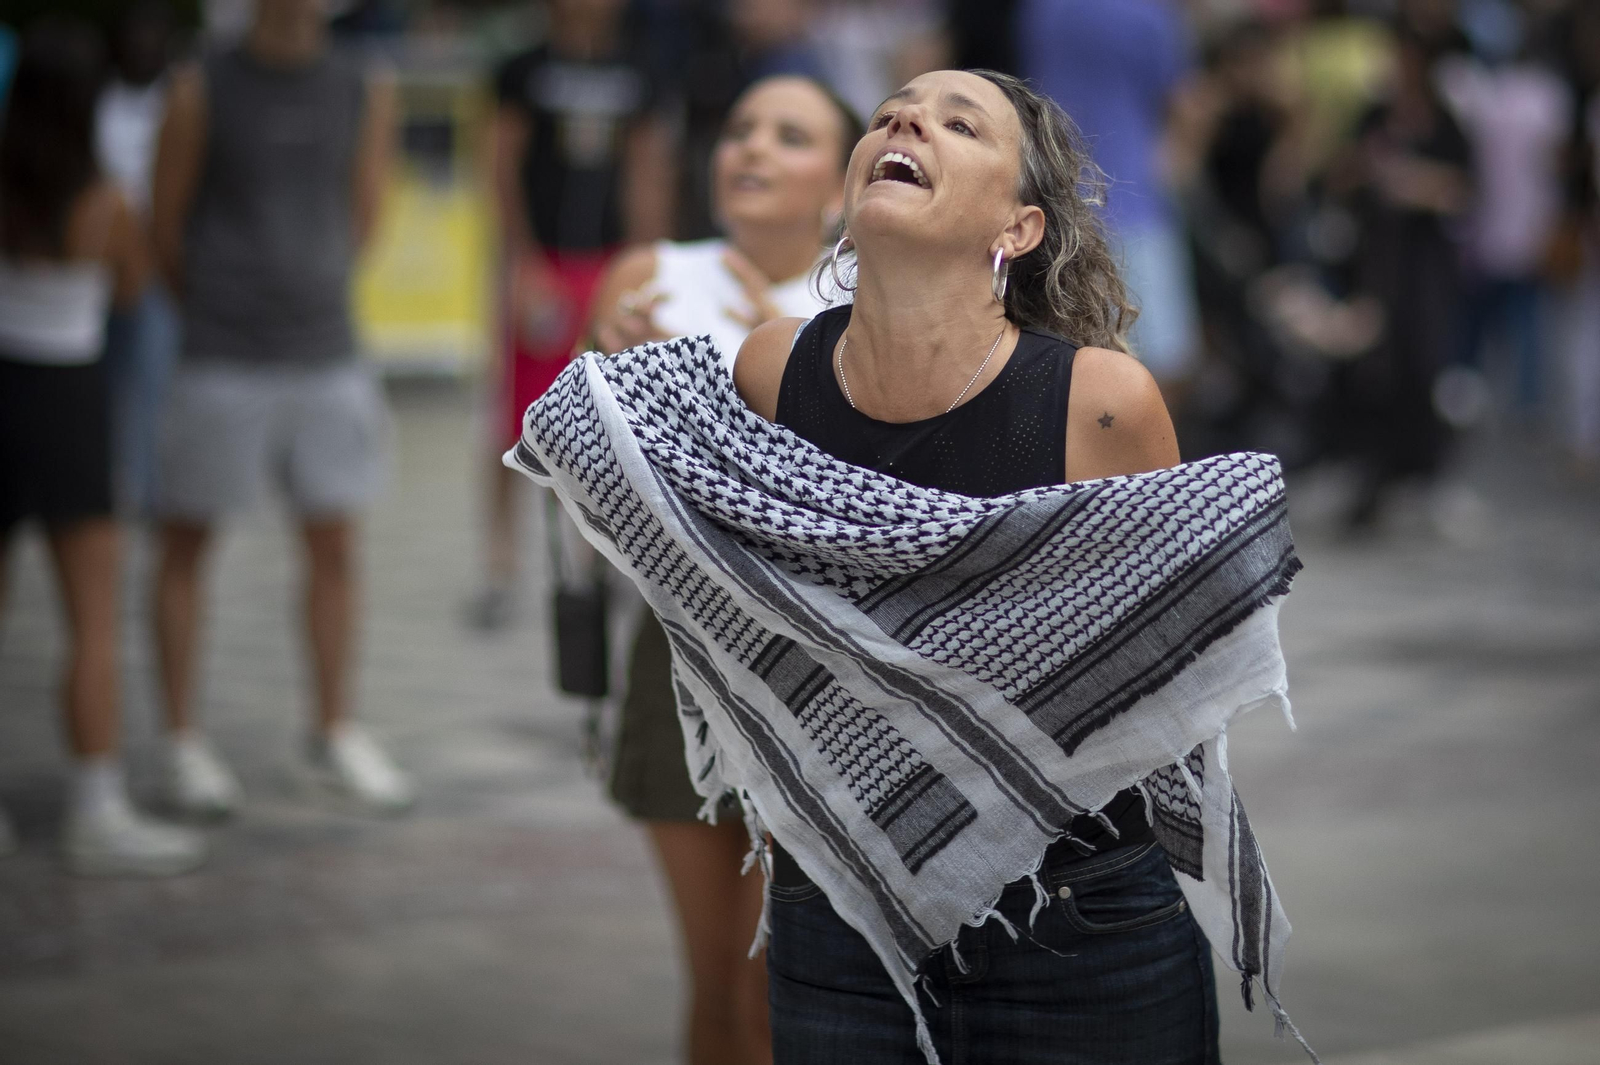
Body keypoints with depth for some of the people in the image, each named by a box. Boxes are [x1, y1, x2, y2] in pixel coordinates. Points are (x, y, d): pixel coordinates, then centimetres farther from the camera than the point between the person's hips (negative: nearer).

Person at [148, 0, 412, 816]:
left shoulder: (367, 93, 5)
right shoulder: (202, 90, -5)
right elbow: (165, 226, 2)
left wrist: (308, 295, 11)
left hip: (326, 357, 3)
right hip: (219, 367, -3)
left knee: (335, 543, 6)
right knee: (186, 543, 4)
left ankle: (336, 735, 18)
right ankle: (182, 741, 13)